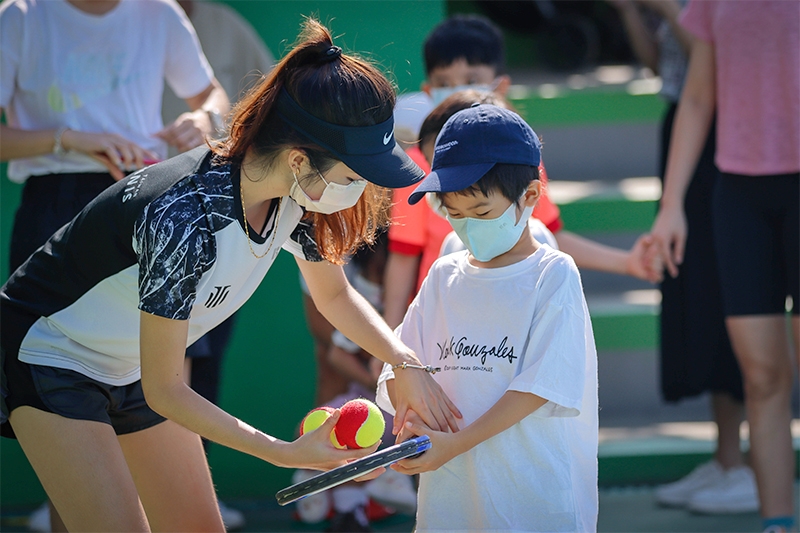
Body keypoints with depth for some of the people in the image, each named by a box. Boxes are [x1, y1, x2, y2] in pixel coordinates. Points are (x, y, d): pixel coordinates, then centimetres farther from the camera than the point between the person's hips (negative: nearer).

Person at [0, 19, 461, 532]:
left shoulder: (295, 195, -15)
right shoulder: (185, 221, -38)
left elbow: (335, 295, 6)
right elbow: (163, 390, -28)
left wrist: (403, 360, -12)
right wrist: (285, 453, -31)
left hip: (131, 368, 8)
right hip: (48, 353, -8)